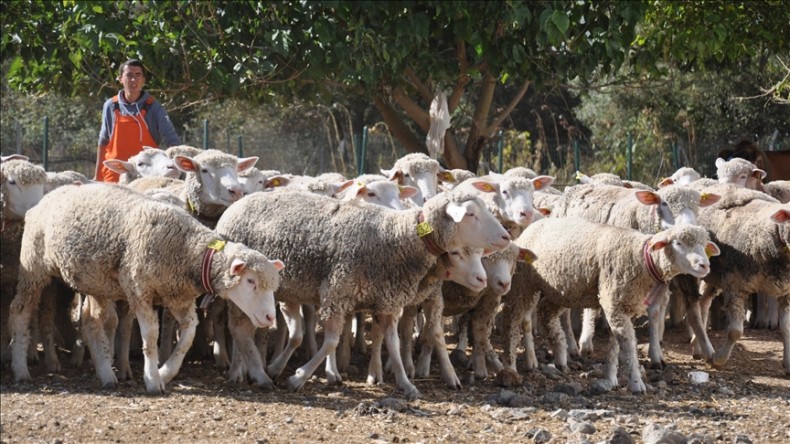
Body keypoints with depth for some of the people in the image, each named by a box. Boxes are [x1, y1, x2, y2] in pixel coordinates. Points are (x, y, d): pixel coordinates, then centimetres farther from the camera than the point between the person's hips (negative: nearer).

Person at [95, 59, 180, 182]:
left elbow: (171, 140, -4)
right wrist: (98, 175, 14)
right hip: (114, 175, 2)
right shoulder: (111, 106, 7)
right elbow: (103, 142, 15)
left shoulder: (152, 107, 0)